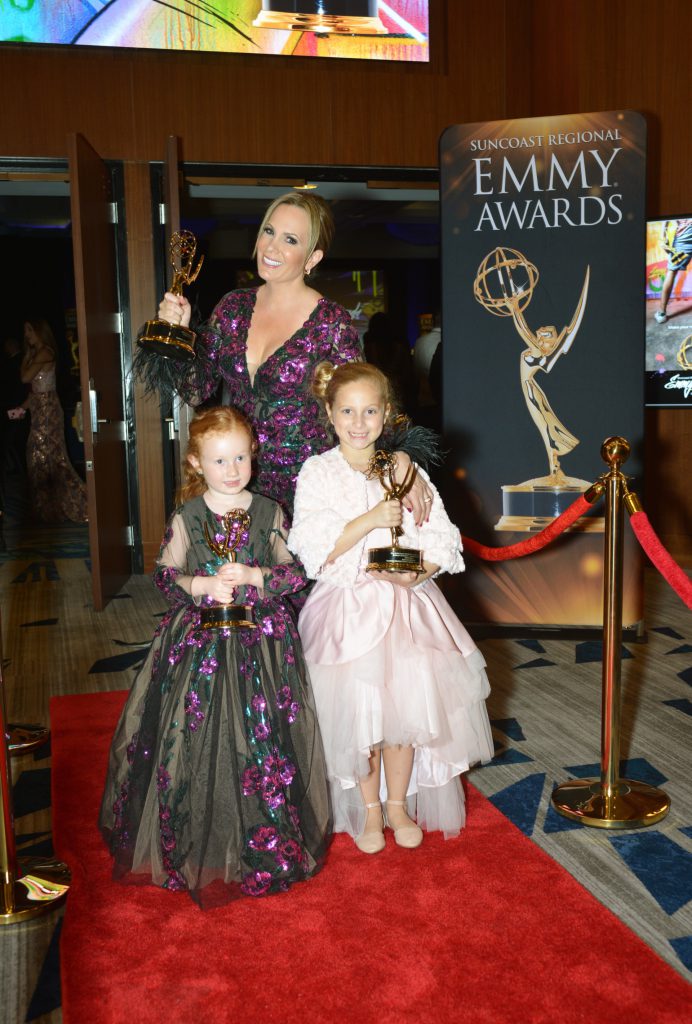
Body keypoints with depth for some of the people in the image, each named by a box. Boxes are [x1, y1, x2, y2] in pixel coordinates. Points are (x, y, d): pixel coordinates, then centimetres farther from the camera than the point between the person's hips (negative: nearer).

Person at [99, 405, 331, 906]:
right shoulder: (186, 519, 0)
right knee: (197, 740, 3)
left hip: (263, 639, 0)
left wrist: (253, 576, -16)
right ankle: (200, 845, 22)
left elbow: (297, 572, -1)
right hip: (198, 639, 0)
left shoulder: (269, 513, 1)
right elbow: (165, 575, 2)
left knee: (263, 740, 1)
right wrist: (202, 586, -15)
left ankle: (266, 844, 20)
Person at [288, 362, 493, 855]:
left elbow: (443, 540, 3)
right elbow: (314, 550, -12)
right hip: (346, 608, -2)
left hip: (405, 604, 2)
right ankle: (369, 809, 22)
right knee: (357, 708, -2)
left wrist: (414, 574, -16)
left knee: (407, 701, -1)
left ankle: (399, 804, 23)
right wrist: (372, 519, -21)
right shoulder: (318, 473, -2)